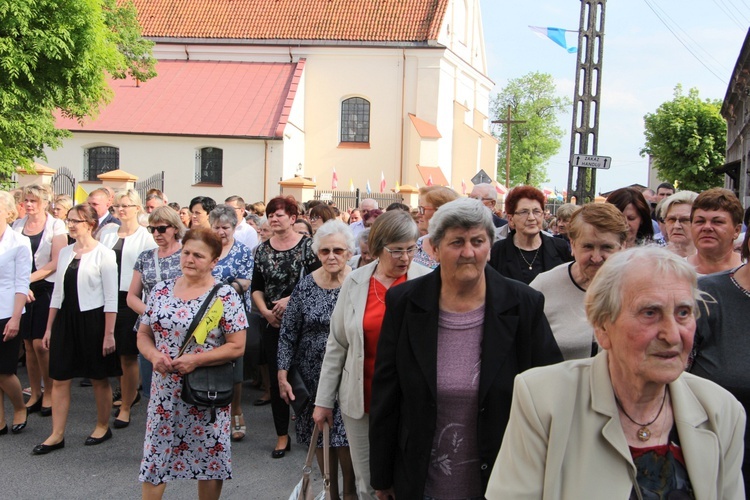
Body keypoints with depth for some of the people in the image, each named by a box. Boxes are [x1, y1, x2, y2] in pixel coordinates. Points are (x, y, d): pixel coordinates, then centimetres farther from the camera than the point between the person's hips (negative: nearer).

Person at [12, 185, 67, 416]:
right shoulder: (17, 225, 9)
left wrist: (29, 278, -13)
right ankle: (35, 393, 17)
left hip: (46, 289, -4)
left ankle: (49, 393, 8)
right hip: (22, 291, 4)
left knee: (40, 343, -7)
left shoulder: (56, 226, -2)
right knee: (28, 344, 6)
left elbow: (56, 262, -9)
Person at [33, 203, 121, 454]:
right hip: (66, 318, 6)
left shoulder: (103, 254, -8)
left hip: (92, 319, -5)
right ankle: (57, 435, 11)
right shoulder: (65, 252, 9)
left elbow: (111, 297, -10)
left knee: (98, 378, 7)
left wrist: (109, 333, -13)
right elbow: (57, 292, 14)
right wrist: (49, 327, 12)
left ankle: (103, 426, 25)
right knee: (59, 378, 4)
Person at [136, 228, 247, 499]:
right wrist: (154, 355, -11)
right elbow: (143, 335, 10)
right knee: (154, 458, 9)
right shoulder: (161, 290, 5)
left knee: (208, 458, 9)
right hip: (164, 392, 4)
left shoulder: (225, 296, -8)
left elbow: (237, 346, -11)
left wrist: (196, 359, -20)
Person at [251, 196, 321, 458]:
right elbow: (257, 288, 9)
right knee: (276, 379, 6)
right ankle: (282, 436, 16)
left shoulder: (307, 246, -5)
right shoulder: (263, 249, 7)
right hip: (273, 323, 4)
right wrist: (265, 311, -7)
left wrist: (290, 300, -18)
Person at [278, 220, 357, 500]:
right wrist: (282, 374, -1)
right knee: (321, 437, 9)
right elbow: (288, 333, 2)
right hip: (314, 377, 2)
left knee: (345, 438, -4)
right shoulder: (306, 286, -2)